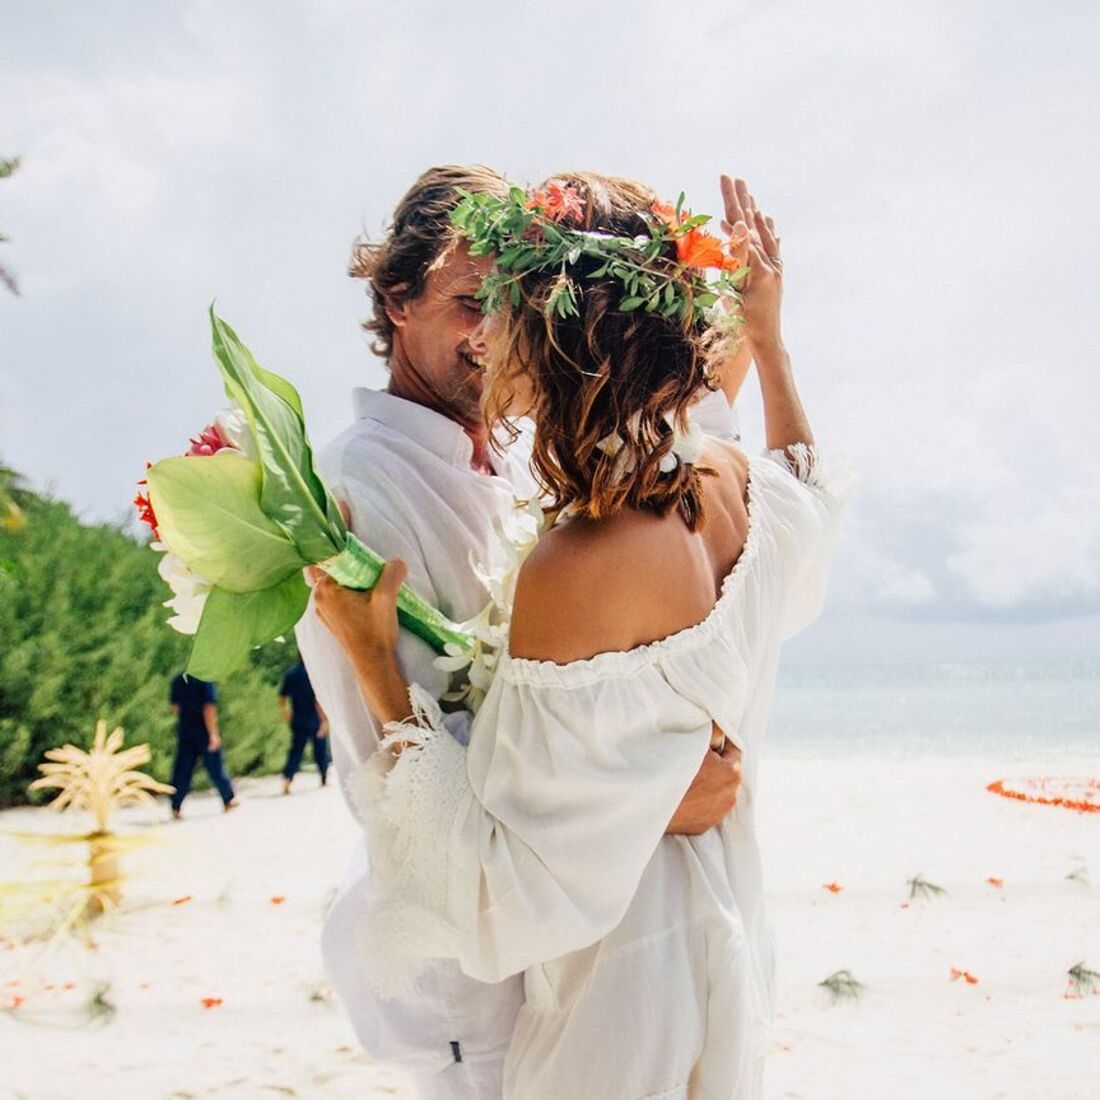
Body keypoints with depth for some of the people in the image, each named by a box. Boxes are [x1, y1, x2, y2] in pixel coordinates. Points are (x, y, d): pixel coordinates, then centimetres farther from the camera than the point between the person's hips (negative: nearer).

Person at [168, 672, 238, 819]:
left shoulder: (178, 680, 5)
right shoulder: (205, 680, -14)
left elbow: (174, 706, 12)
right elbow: (209, 708, -19)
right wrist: (213, 733, -17)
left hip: (185, 731, 4)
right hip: (204, 732, -4)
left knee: (182, 768, 5)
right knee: (215, 767, 8)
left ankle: (175, 807, -2)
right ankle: (229, 800, 22)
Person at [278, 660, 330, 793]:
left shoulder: (290, 673, 2)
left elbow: (282, 697, 9)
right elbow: (318, 699, -21)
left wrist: (286, 710, 29)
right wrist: (324, 720, -19)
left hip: (297, 721, 4)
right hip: (314, 719, -4)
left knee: (296, 750, 6)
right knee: (320, 748, 13)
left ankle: (287, 779, -11)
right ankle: (324, 779, 24)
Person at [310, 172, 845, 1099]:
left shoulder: (575, 570, -32)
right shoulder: (730, 485, -10)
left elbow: (511, 882, -27)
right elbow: (812, 506, 18)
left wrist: (374, 662, -26)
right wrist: (770, 340, 19)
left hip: (618, 992, -7)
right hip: (721, 942, 7)